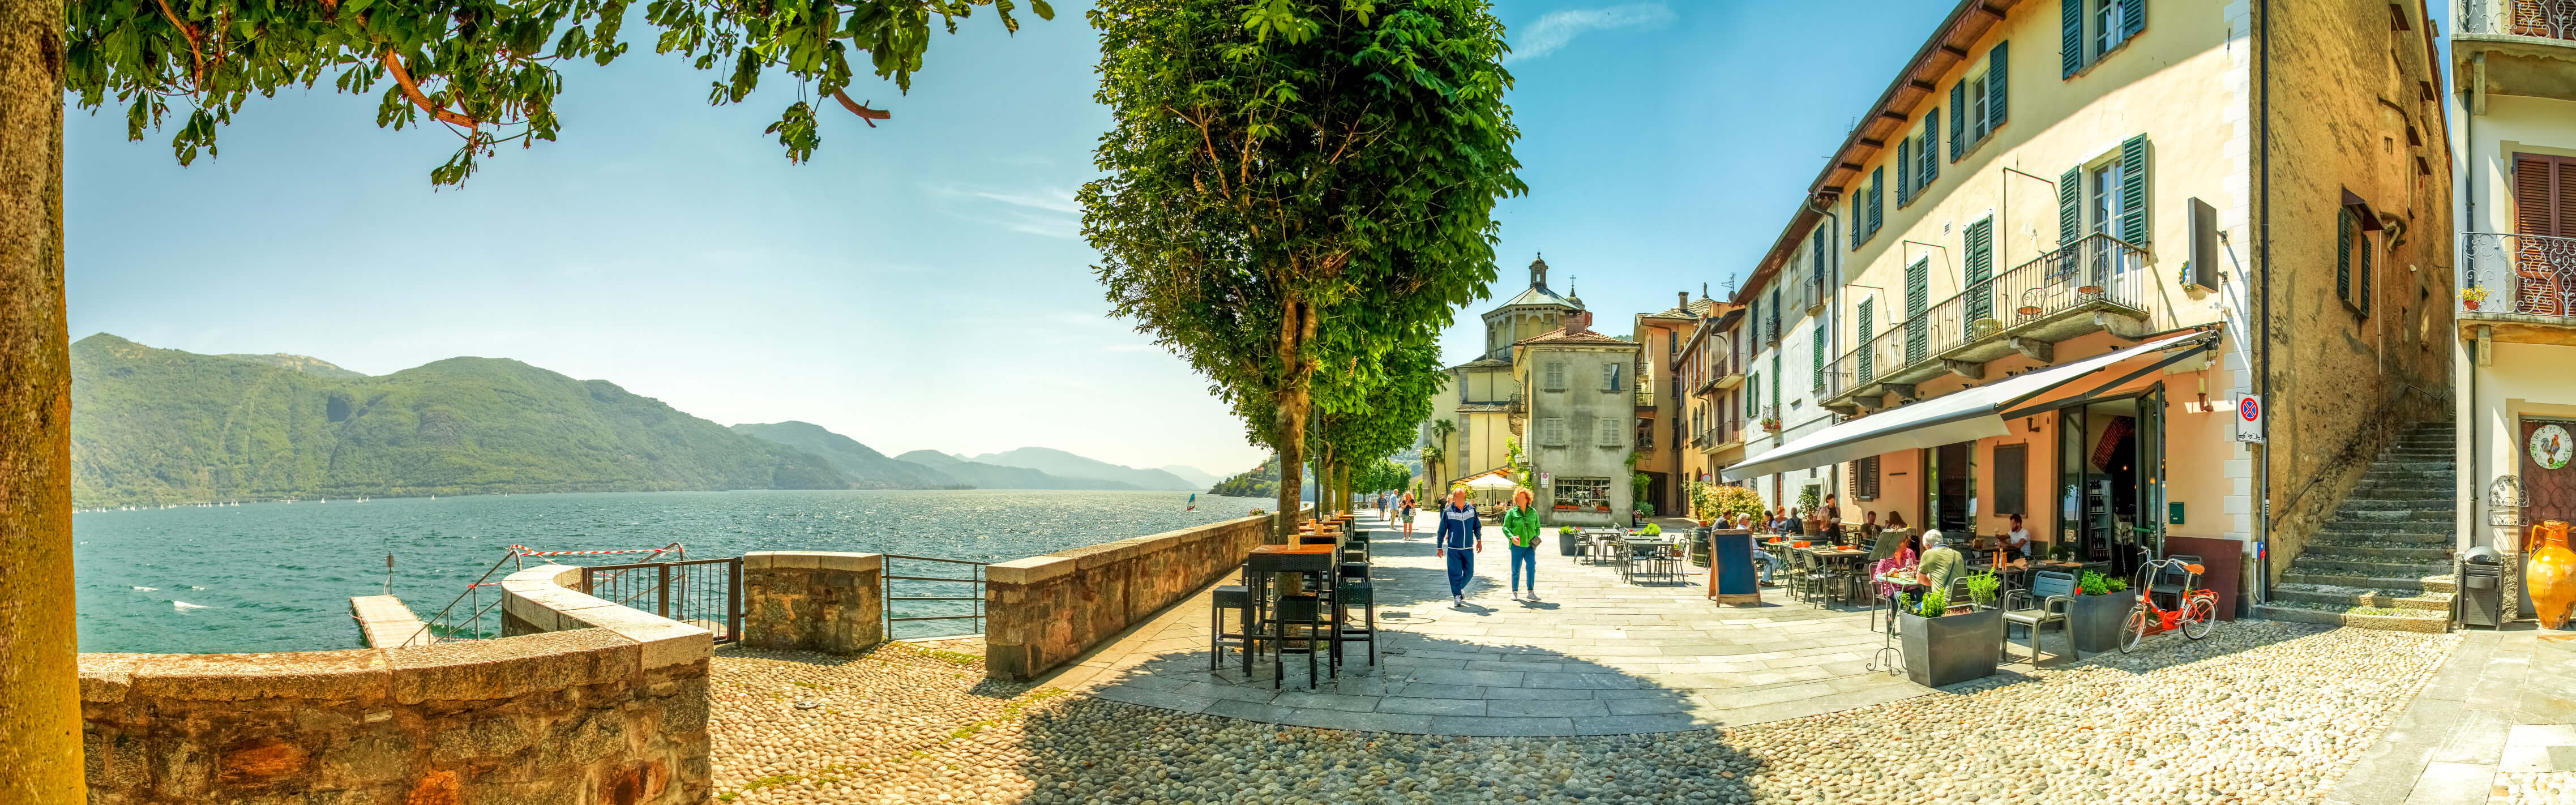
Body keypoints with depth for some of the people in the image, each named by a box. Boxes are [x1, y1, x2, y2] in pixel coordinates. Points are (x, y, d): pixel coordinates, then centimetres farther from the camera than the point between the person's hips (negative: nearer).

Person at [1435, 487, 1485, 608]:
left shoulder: (1471, 509, 3)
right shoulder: (1448, 512, -3)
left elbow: (1477, 526, 16)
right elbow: (1442, 531, 3)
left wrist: (1479, 540, 8)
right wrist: (1439, 547, 4)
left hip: (1468, 548, 3)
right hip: (1453, 549, -3)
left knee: (1469, 573, 7)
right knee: (1455, 573, -4)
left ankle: (1459, 588, 33)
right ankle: (1457, 596, 5)